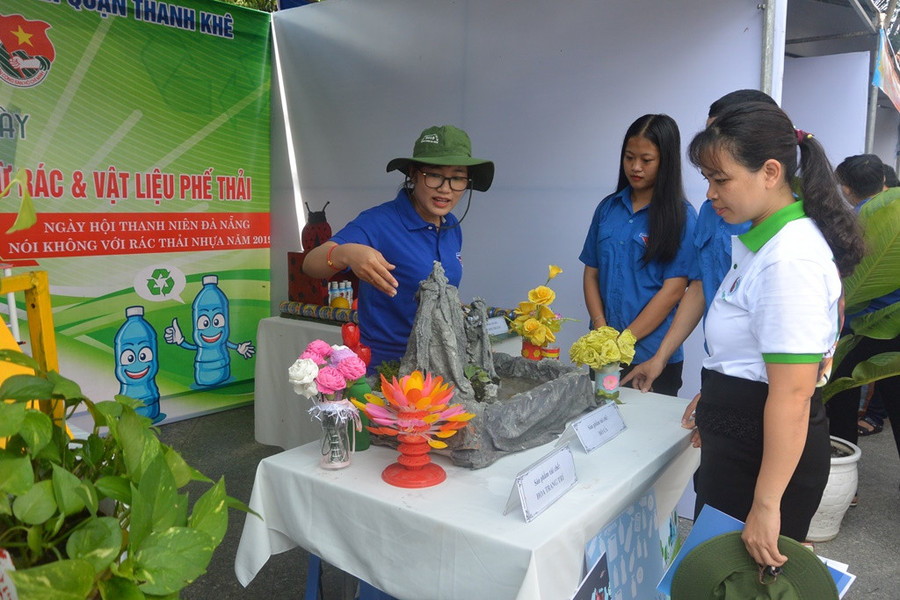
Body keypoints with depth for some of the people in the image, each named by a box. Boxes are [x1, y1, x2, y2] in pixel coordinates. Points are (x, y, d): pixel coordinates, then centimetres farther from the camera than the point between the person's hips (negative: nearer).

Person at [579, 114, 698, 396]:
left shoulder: (681, 216, -7)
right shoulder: (608, 208, 7)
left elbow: (673, 290, -11)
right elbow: (591, 273, 7)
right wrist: (601, 328, -7)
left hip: (653, 355, -4)